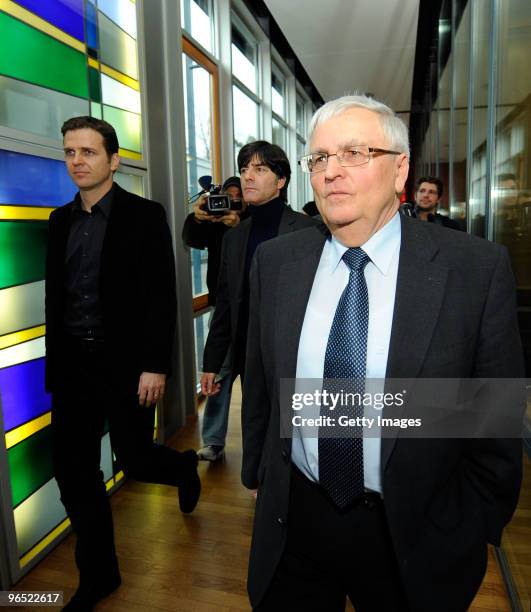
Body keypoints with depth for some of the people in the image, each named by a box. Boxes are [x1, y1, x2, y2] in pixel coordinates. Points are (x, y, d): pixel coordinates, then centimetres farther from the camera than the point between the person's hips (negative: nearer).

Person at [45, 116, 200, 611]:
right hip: (71, 363, 5)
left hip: (125, 362, -5)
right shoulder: (60, 220, 10)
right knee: (74, 473, 8)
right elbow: (55, 297, 12)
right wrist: (54, 361, 12)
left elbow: (162, 297, -11)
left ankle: (184, 467, 41)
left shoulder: (145, 216, -6)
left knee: (136, 460, 5)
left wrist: (154, 366, -16)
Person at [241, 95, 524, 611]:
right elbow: (259, 384, 3)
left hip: (413, 535, -1)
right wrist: (256, 473, 10)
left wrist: (476, 530, 0)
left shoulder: (477, 268, -14)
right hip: (292, 522, 3)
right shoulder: (274, 261, -5)